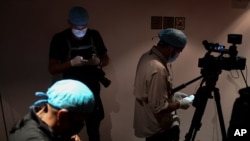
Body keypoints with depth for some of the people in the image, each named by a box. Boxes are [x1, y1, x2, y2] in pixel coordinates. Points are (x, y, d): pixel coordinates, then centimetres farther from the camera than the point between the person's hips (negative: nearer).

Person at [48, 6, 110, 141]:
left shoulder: (95, 35, -1)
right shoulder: (59, 39, -10)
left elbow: (106, 58, 9)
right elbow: (52, 69, -10)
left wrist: (98, 61, -15)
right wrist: (72, 62, -27)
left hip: (93, 92, 3)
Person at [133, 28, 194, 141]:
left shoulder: (146, 56, -1)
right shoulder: (158, 69, -31)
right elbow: (159, 108, -28)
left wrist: (172, 94, 9)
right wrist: (180, 103, -13)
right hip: (158, 128, -9)